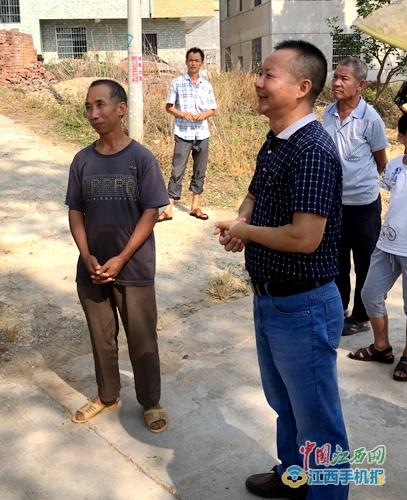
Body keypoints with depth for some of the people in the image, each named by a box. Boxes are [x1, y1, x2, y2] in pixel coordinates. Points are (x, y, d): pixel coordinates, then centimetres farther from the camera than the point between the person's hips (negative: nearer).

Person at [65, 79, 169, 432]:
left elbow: (150, 214, -10)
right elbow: (76, 213, 4)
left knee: (142, 340, 8)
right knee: (101, 337, 17)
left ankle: (151, 402, 28)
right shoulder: (82, 161, 1)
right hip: (92, 270, 4)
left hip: (134, 270, -3)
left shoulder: (142, 158, -9)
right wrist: (88, 258, -10)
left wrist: (120, 260, -15)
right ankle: (107, 395, 38)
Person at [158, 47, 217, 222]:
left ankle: (195, 206, 20)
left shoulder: (207, 86, 7)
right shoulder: (177, 83, 0)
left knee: (200, 170, 9)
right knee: (177, 170, -5)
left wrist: (204, 115, -12)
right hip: (183, 134, -3)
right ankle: (169, 208, -2)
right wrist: (183, 114, -16)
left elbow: (212, 109, 10)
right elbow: (169, 107, 2)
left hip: (202, 134, 3)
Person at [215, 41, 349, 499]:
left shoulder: (313, 151, -23)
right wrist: (236, 224, -4)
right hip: (268, 299, 10)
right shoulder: (273, 143, 6)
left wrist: (245, 231, -14)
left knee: (316, 418, 9)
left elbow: (305, 237, -30)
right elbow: (253, 196, 19)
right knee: (283, 404, 26)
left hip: (302, 307, -10)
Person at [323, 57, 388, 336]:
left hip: (363, 202, -5)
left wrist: (363, 181, 10)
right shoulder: (328, 113, -3)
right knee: (338, 259, 19)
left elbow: (381, 162, -3)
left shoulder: (370, 119, -17)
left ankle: (361, 317, 24)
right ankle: (339, 306, 38)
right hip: (334, 200, 5)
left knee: (365, 262, 10)